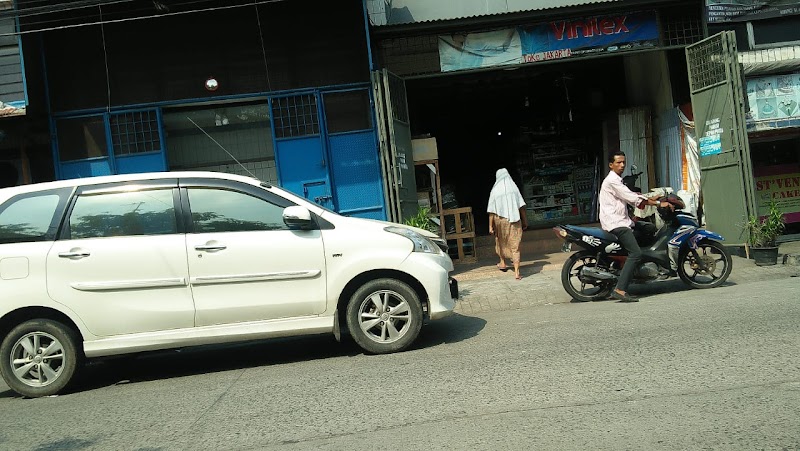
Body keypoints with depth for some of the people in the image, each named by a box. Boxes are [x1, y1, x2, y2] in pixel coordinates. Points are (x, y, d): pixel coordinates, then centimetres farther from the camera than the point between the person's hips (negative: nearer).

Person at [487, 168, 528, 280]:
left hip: (500, 220, 0)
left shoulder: (495, 190, -6)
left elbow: (492, 211, -7)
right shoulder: (513, 188, -3)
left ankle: (503, 263, 41)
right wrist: (524, 220, 6)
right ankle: (517, 272, -5)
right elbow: (521, 206, -2)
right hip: (514, 221, 0)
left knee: (500, 242, 24)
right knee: (515, 245, 1)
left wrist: (490, 226, -2)